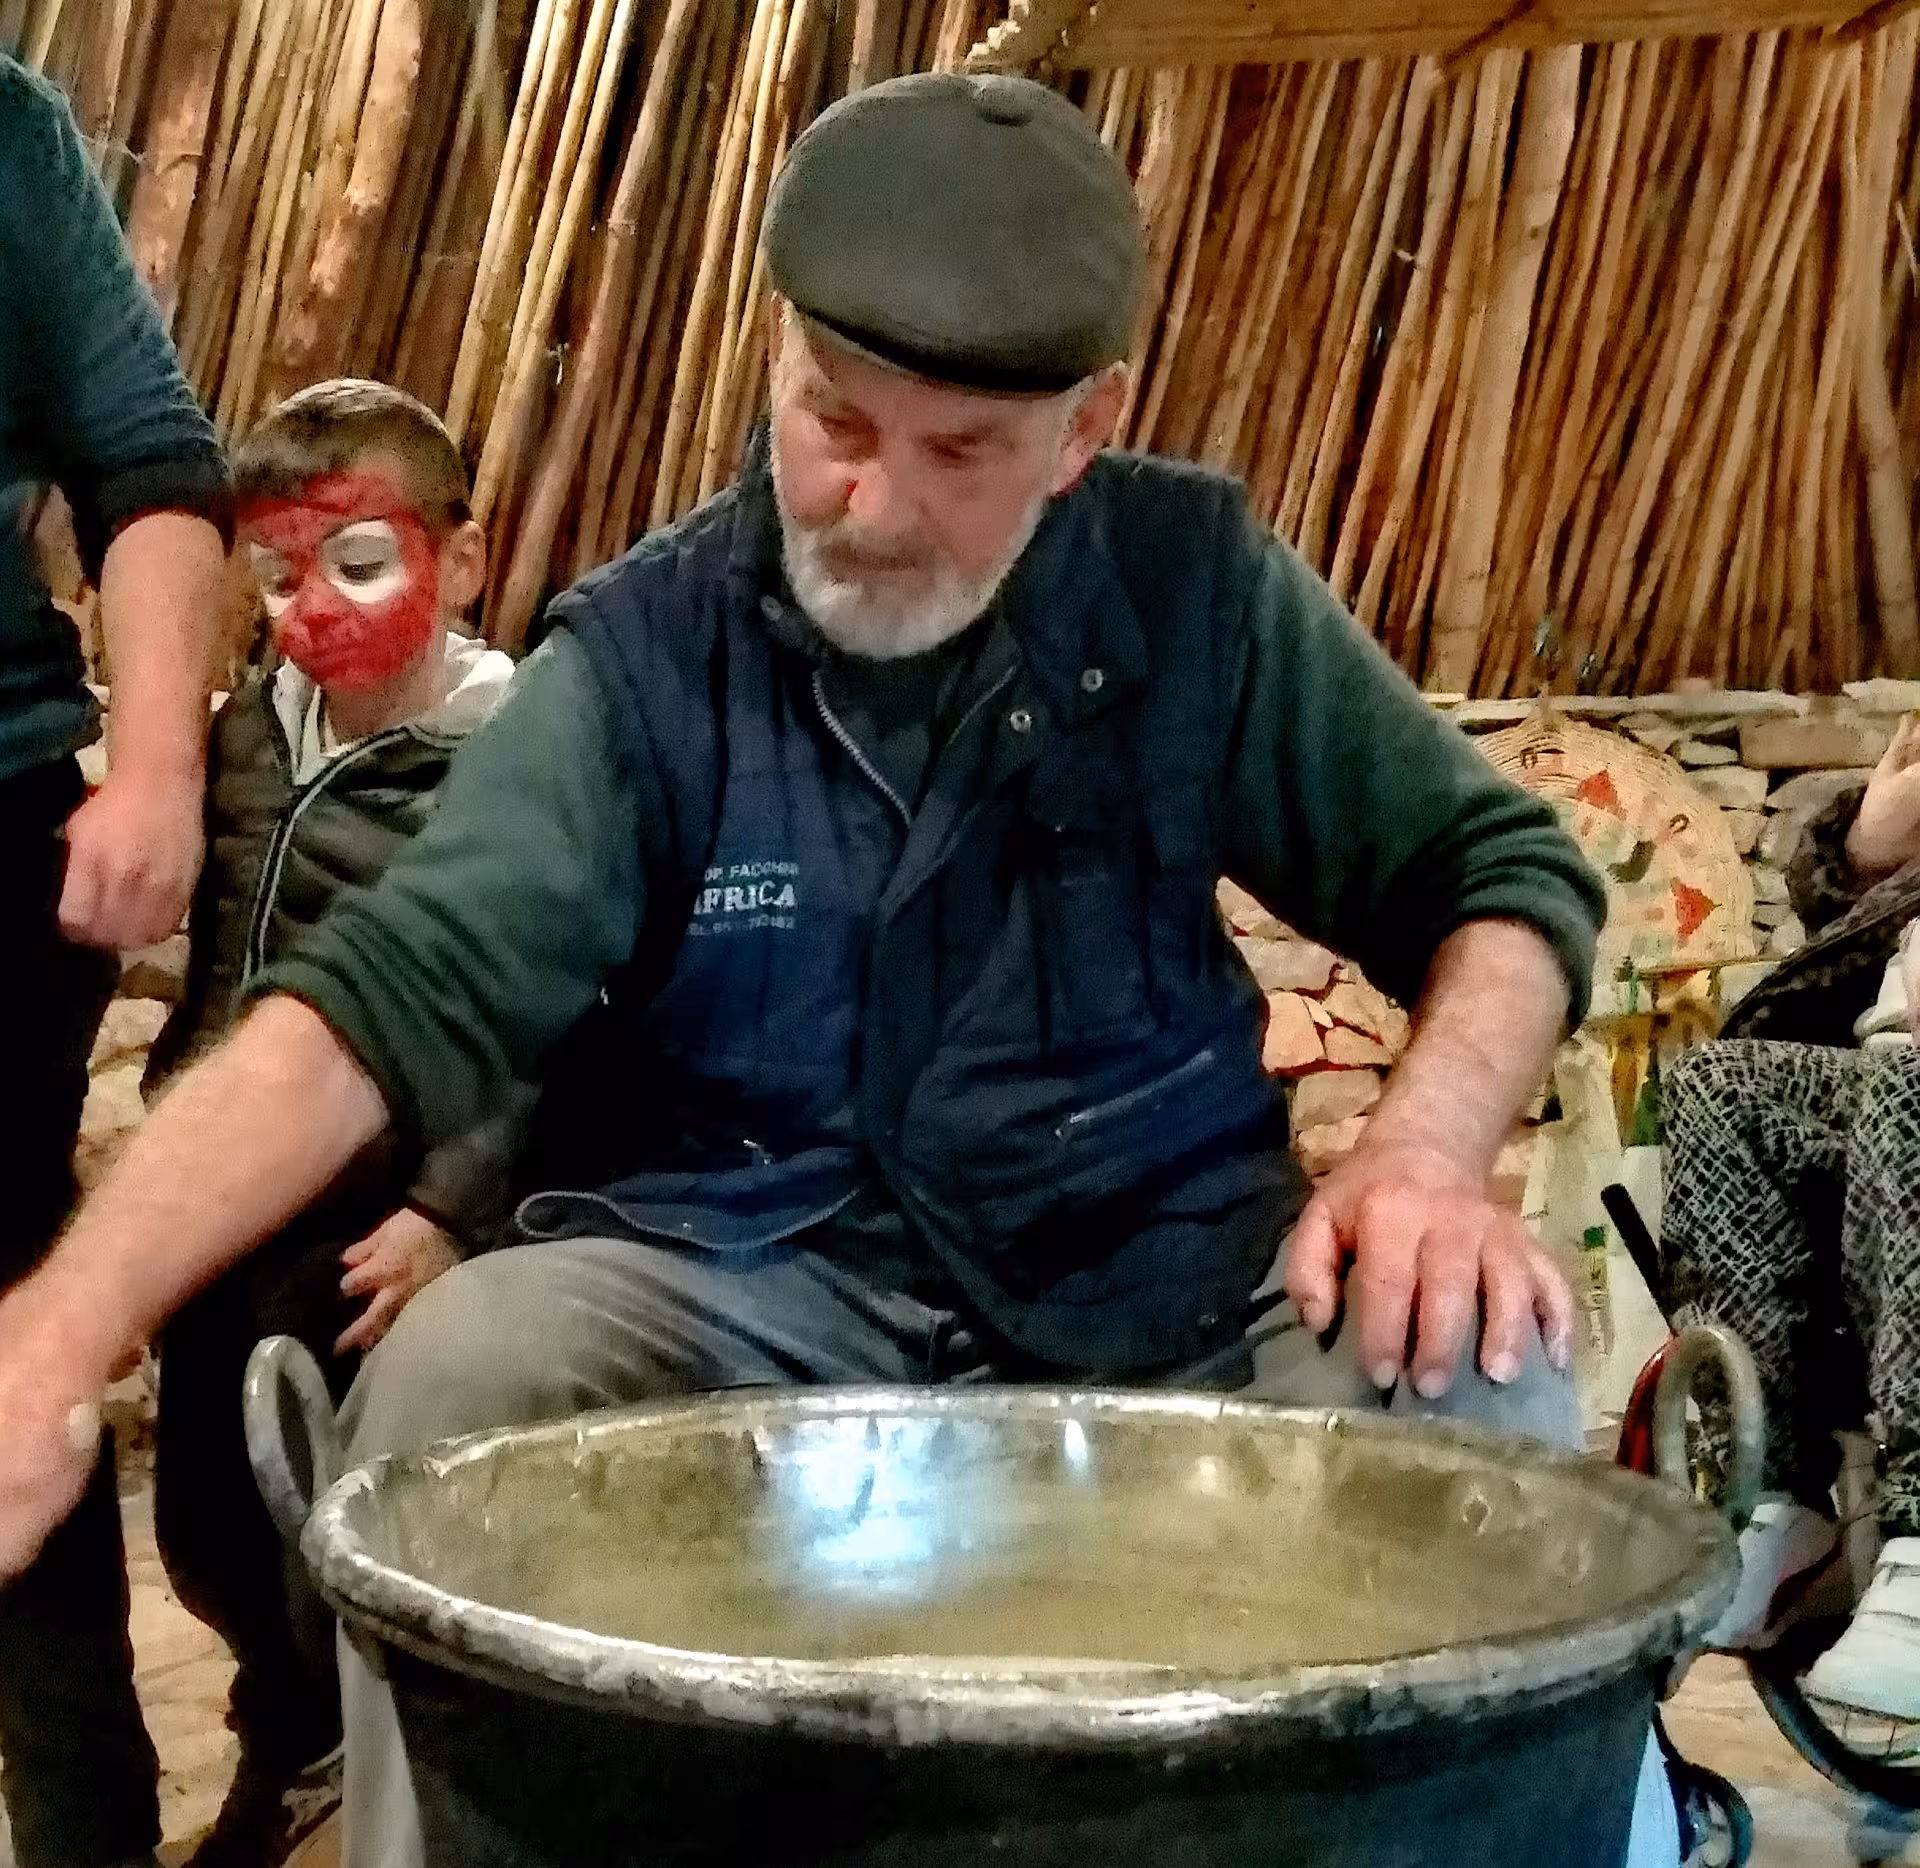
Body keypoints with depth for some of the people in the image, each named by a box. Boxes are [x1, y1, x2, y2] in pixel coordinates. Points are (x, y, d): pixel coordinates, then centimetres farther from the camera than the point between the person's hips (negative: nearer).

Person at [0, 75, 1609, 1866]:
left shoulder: (1193, 587, -3)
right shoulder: (647, 649, -7)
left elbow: (1501, 871, 4)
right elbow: (394, 994, -17)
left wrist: (1427, 1147, -18)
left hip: (1162, 1275, 1)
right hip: (745, 1292, 0)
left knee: (1477, 1359, -26)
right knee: (458, 1370, -28)